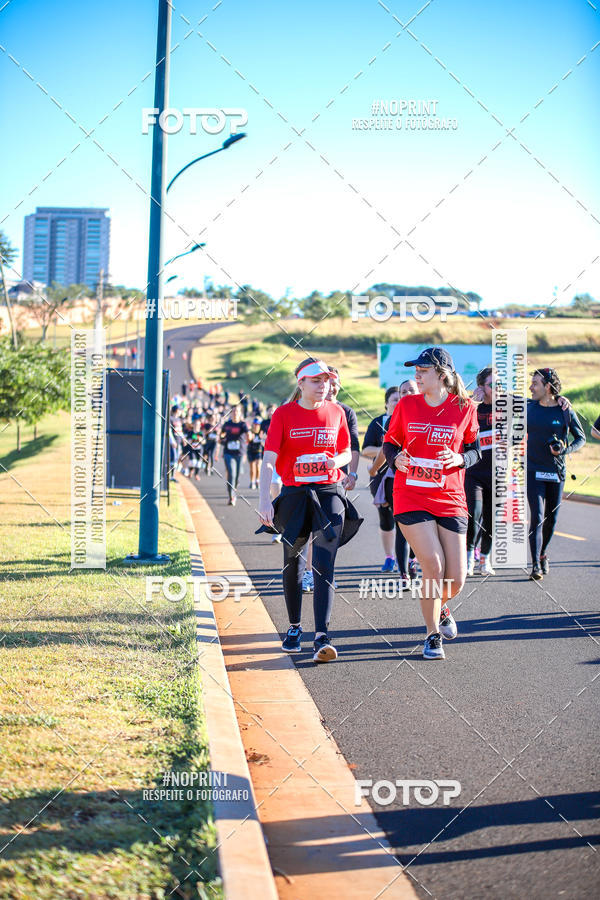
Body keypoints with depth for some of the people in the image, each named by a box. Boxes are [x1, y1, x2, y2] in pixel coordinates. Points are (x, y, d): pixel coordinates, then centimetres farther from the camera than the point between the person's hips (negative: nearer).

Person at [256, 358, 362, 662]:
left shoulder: (336, 412, 5)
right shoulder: (284, 414, -3)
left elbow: (347, 452, 17)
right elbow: (269, 459, -10)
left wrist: (338, 460, -8)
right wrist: (264, 500, -21)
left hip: (329, 494, 0)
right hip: (294, 495, 0)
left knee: (324, 565, -11)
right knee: (292, 563, 12)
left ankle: (322, 637, -17)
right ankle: (294, 628, 31)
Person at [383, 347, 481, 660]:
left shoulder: (464, 408, 1)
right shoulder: (406, 405, 3)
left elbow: (475, 449, 10)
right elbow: (389, 442, 12)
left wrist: (460, 459, -11)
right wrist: (396, 458, -10)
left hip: (450, 500, 1)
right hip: (412, 499, -1)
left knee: (456, 579, -1)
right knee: (434, 566, -16)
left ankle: (439, 608, 36)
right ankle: (432, 635, 4)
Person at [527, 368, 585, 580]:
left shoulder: (566, 411, -2)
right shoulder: (529, 408, 2)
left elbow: (581, 438, 5)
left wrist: (565, 450, -10)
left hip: (556, 472, 0)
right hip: (533, 471, 0)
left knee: (551, 518, 9)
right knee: (537, 516, -12)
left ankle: (543, 554, 34)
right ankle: (536, 565, -12)